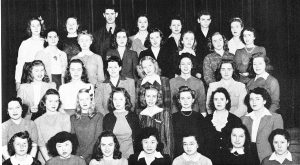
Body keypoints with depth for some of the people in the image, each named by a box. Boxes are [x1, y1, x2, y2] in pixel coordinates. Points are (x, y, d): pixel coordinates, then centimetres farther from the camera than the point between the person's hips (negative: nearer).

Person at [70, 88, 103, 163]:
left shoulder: (98, 116, 4)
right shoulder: (73, 118, 13)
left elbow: (97, 139, -2)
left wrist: (84, 156, -10)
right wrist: (76, 157, -7)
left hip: (92, 156, -2)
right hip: (76, 157, 2)